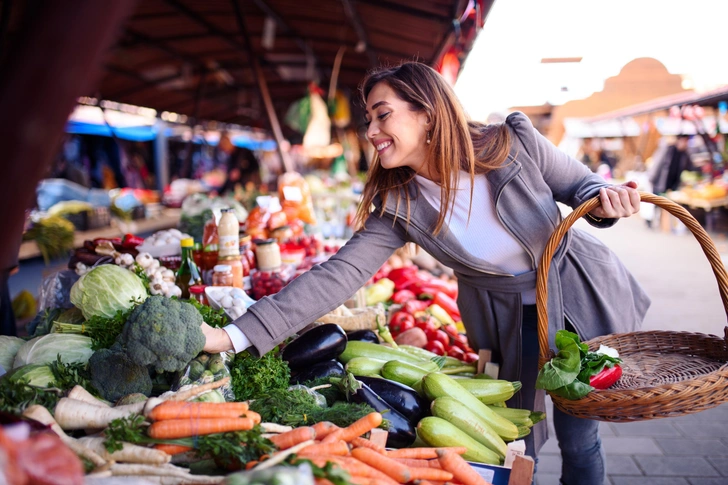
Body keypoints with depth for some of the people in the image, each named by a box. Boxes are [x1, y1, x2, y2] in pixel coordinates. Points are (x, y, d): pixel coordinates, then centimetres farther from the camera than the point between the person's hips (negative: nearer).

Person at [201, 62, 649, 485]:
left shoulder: (513, 141, -22)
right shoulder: (397, 205, -18)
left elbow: (582, 185, -6)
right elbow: (338, 275, -26)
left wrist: (604, 200, -32)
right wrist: (234, 335, -33)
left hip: (579, 293, -1)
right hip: (503, 317, 1)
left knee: (578, 439, 7)